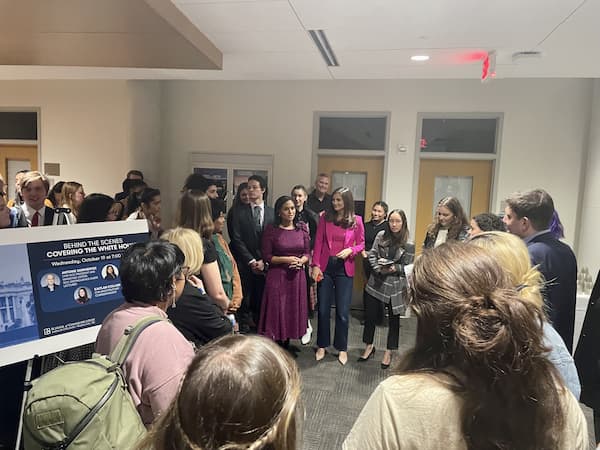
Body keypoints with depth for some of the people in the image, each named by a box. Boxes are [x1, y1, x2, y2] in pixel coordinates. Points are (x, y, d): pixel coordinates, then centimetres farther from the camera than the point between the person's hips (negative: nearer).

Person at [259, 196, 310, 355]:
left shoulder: (302, 228, 5)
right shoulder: (271, 229, -5)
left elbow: (308, 253, 8)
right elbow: (266, 256, -6)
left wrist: (301, 261, -12)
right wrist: (286, 259, -16)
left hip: (297, 276, 3)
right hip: (277, 276, -3)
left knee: (294, 310, 10)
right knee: (276, 310, 0)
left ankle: (286, 344, 27)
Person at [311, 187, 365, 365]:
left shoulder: (356, 220, -2)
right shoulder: (325, 217, 1)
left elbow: (361, 243, 6)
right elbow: (318, 242, 0)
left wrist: (350, 250, -14)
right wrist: (315, 265, -7)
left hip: (344, 269, -1)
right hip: (325, 267, 1)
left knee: (342, 312, 4)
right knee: (323, 309, 8)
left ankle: (342, 348, 21)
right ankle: (322, 346, 25)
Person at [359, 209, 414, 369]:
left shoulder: (409, 244, -7)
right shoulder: (381, 235, 0)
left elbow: (408, 267, -3)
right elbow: (372, 255, 1)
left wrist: (394, 268, -18)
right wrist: (379, 268, -13)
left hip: (395, 286, -2)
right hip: (376, 282, 2)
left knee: (394, 319, 10)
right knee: (370, 315, 10)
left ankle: (389, 352, 28)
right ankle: (369, 347, 31)